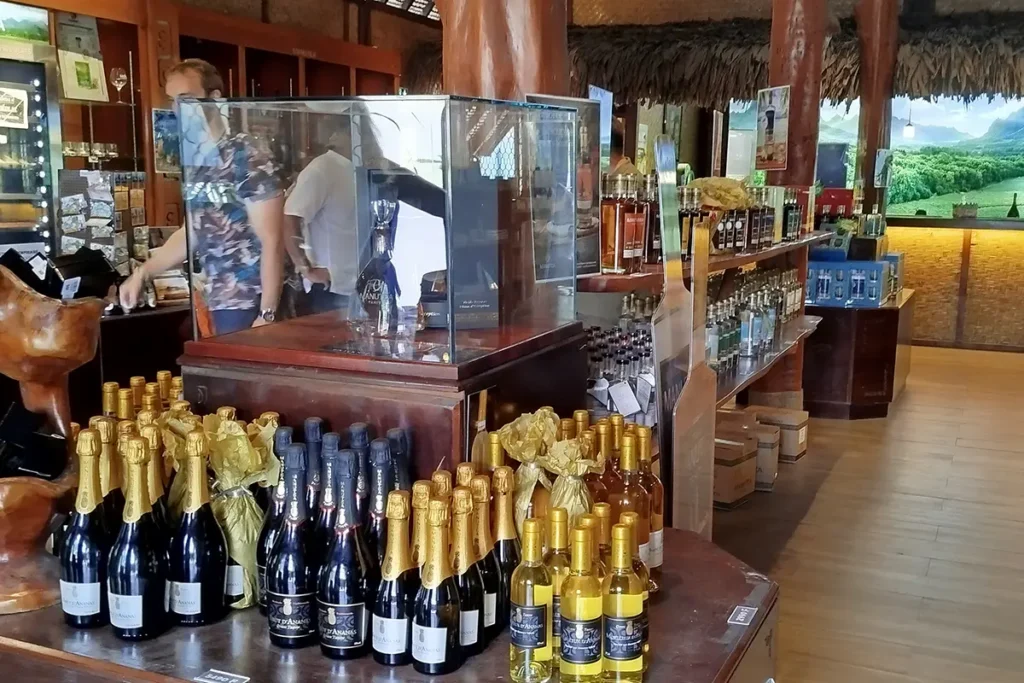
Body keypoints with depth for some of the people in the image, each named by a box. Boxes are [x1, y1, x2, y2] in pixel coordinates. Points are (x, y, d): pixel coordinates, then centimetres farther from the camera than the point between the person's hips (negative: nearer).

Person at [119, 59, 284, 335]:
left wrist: (267, 314, -18)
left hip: (250, 306, -7)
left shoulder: (247, 160, -13)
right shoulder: (193, 162, 9)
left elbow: (272, 242, -15)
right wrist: (143, 272, 10)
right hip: (216, 304, 7)